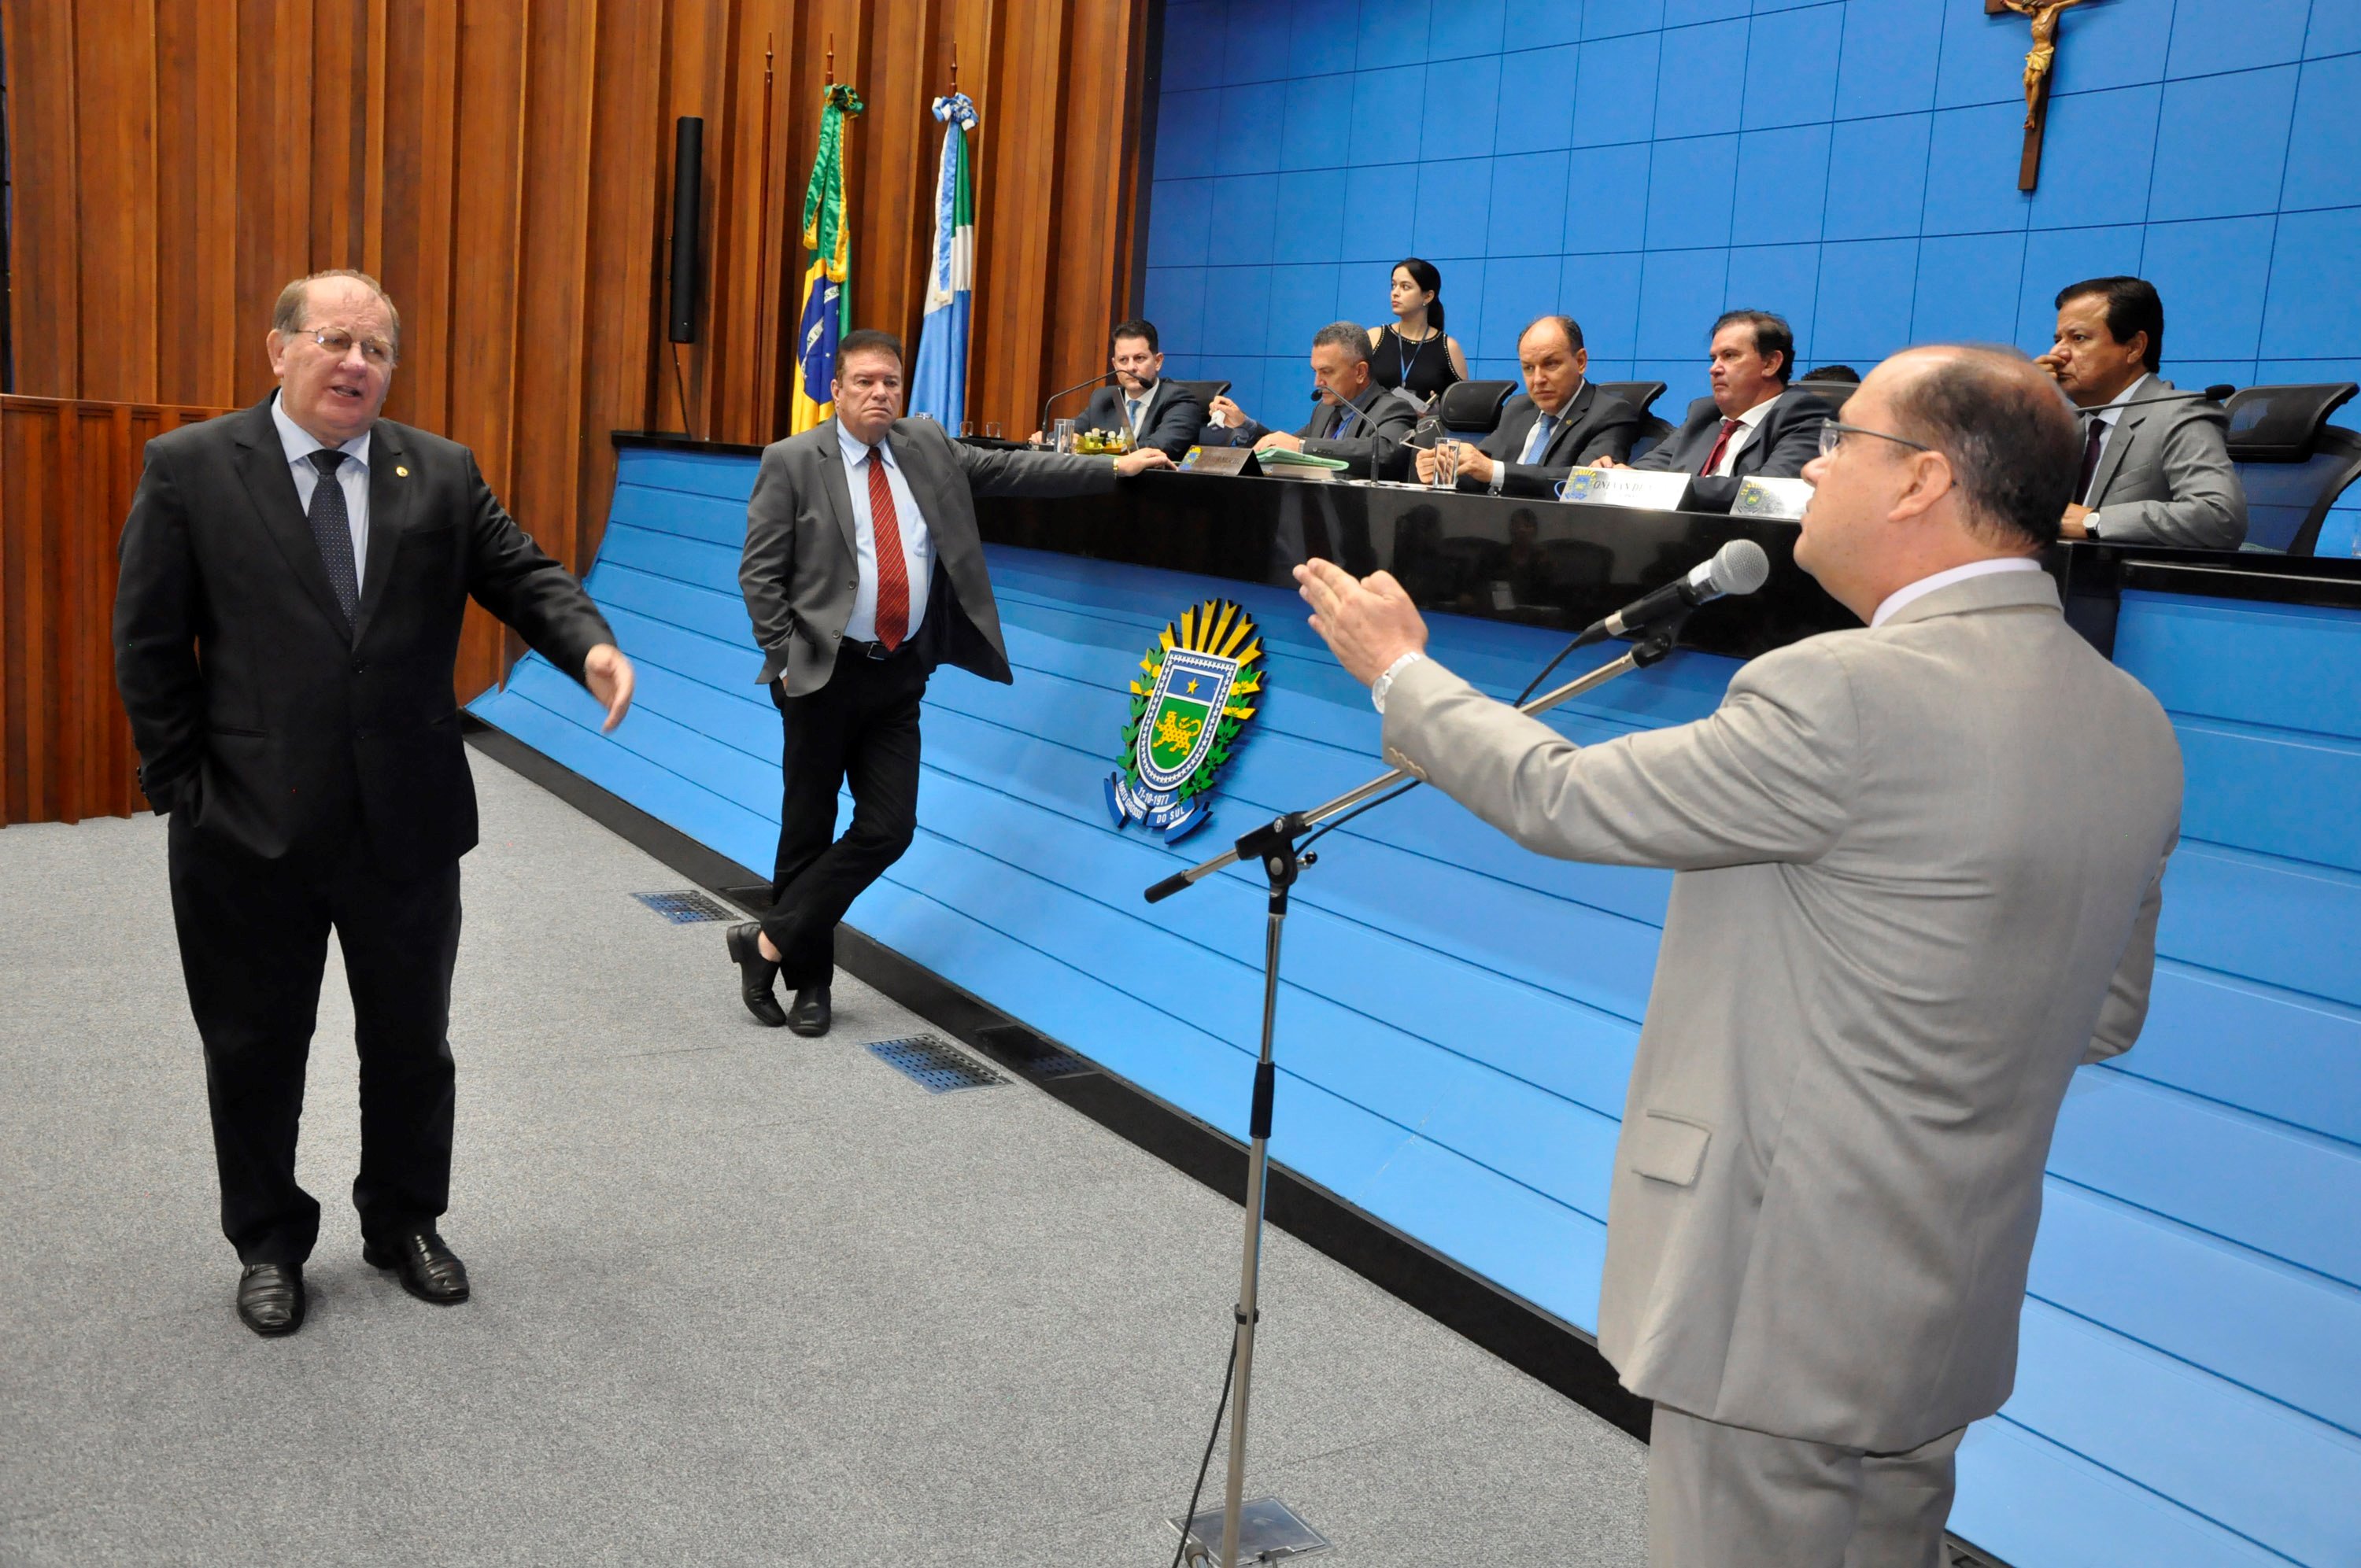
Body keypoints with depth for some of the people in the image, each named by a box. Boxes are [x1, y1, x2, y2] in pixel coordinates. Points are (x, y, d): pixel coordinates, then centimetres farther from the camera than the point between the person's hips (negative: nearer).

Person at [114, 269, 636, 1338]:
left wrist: (590, 644, -21)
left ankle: (404, 1222, 37)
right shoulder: (190, 469, -4)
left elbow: (521, 575, 0)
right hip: (247, 830, -2)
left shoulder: (442, 473, 3)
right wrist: (184, 787, -6)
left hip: (408, 826, 2)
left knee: (411, 1041, 16)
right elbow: (150, 646, -3)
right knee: (254, 1049, 13)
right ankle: (268, 1244, 34)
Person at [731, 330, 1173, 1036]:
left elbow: (1009, 469, 11)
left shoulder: (925, 446, 8)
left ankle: (770, 943, 10)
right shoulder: (792, 462, -4)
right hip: (824, 674, -4)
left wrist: (1115, 467, 7)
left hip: (900, 674, 4)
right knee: (809, 831, 5)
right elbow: (760, 574, -4)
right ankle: (808, 978, 21)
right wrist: (784, 661, -10)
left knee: (888, 829, -3)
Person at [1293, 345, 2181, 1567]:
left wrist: (1401, 670, 1)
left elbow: (1562, 800, -14)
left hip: (1789, 1294, -8)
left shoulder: (1848, 694, -25)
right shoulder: (2132, 723, 2)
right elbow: (2107, 1013, 11)